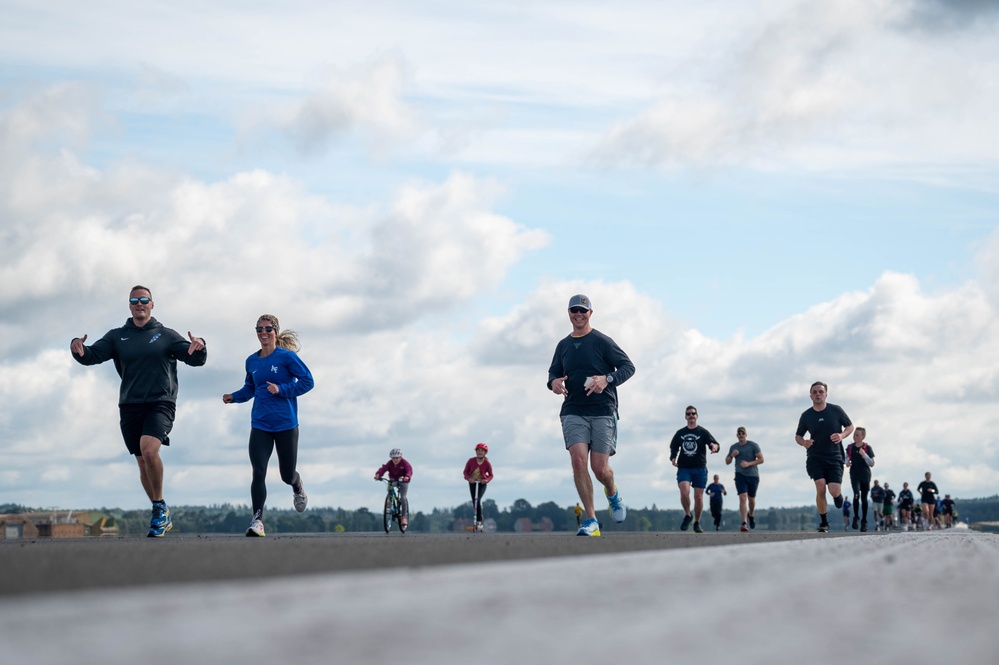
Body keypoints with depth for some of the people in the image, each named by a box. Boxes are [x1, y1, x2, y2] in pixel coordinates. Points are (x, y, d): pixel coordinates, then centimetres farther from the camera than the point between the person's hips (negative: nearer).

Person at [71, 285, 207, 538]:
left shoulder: (166, 335, 4)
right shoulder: (117, 336, 9)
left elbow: (195, 360, -1)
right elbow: (92, 356, 0)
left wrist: (199, 348, -24)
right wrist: (78, 349, -23)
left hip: (160, 404, -3)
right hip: (130, 406, 4)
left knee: (149, 449, -27)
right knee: (143, 462, 8)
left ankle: (160, 507, -11)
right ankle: (162, 516, 23)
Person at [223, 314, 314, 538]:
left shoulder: (286, 357, -7)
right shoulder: (251, 361, 8)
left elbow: (307, 381, -8)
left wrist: (281, 389, -18)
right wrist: (234, 397, 0)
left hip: (285, 425, -3)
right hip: (260, 425, 3)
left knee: (287, 474, 9)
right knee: (258, 473, -12)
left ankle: (298, 490, 46)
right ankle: (257, 520, -11)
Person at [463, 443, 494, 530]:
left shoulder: (487, 463, -13)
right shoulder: (471, 461, -10)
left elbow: (491, 475, -2)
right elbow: (466, 471, 0)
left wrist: (486, 480, -22)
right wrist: (468, 478, -19)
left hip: (482, 484, -3)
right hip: (472, 483, 3)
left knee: (478, 500, -21)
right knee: (474, 502, 5)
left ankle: (479, 521, -18)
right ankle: (478, 520, 21)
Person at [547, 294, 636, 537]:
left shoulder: (602, 341, 0)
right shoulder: (563, 345, 14)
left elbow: (628, 366, -1)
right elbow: (553, 371, 26)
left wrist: (607, 379, -18)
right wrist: (553, 382, 1)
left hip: (603, 411, -3)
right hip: (573, 412, 3)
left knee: (600, 468, -6)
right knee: (578, 460, -17)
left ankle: (613, 494, 33)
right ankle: (591, 520, -12)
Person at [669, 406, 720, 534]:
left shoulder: (703, 432, 3)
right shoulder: (680, 433, 10)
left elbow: (715, 444, -7)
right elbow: (674, 447, 19)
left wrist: (715, 447, -31)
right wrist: (673, 458, -1)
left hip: (700, 469, -1)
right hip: (683, 468, 1)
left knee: (698, 497, 1)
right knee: (684, 492, -20)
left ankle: (697, 523, 17)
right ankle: (687, 516, 4)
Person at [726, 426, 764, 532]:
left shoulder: (753, 445, -3)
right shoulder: (733, 447, 7)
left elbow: (761, 459, -7)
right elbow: (727, 462, 14)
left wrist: (749, 463, -19)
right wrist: (732, 455, -7)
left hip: (753, 475, -1)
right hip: (740, 475, 1)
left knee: (751, 498, 12)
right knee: (743, 497, -16)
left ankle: (751, 515, 43)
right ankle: (744, 523, -21)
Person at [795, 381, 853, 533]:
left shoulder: (836, 411, -1)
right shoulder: (806, 416, 2)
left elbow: (850, 426, 9)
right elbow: (798, 436, 13)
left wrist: (842, 435, -12)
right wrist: (803, 442, -10)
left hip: (835, 457, 0)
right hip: (815, 458, 0)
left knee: (834, 492, -13)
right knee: (820, 488, -18)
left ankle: (838, 495, 28)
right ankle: (824, 523, -3)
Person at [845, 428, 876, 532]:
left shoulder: (867, 448, -6)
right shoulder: (850, 447, 1)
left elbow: (872, 464, -6)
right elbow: (847, 457, 19)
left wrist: (864, 455, -21)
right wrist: (847, 462, -5)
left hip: (865, 475, 0)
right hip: (854, 475, 0)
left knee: (864, 498, 7)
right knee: (856, 495, -21)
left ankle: (864, 521, 18)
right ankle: (856, 517, -6)